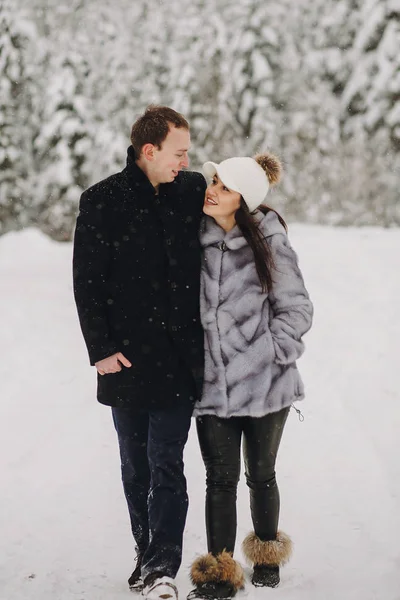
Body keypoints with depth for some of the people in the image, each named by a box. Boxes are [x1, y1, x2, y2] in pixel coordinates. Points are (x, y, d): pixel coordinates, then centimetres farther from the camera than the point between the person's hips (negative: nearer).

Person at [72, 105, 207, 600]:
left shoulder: (194, 191, 4)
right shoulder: (102, 202, -2)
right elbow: (86, 282, -2)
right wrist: (100, 348, -8)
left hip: (179, 355, 0)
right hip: (127, 355, 0)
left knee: (166, 463, -8)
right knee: (135, 466, 12)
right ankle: (147, 555, 26)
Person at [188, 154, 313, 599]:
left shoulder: (269, 242, -9)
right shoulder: (193, 237, -1)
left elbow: (296, 309, -3)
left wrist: (269, 351, -10)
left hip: (264, 382, -2)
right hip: (211, 384, 2)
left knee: (261, 475, 14)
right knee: (220, 479, 2)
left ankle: (267, 556, 35)